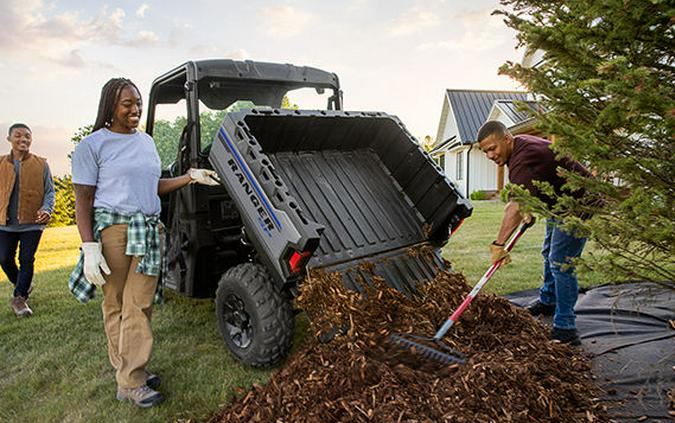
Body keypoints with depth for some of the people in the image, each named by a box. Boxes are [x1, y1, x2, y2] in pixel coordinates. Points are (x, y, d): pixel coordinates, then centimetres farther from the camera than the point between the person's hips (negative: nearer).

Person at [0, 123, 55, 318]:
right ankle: (22, 285, 35)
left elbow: (49, 191, 3)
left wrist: (46, 209, -14)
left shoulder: (41, 164, 1)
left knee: (27, 260, 1)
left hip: (32, 222, -2)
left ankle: (19, 298, 12)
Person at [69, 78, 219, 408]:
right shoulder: (93, 145, -3)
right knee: (116, 305, 5)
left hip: (149, 232, 5)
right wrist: (89, 247, -14)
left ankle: (130, 378, 14)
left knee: (139, 305, 3)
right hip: (113, 230, -4)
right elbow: (83, 201, -5)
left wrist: (191, 177, 10)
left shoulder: (146, 141, 15)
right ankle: (126, 375, 16)